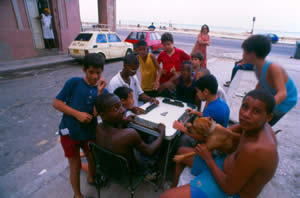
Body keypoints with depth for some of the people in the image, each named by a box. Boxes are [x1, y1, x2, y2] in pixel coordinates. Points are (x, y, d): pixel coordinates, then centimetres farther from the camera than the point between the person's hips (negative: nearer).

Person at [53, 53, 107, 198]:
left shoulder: (103, 91, -6)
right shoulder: (73, 83, -12)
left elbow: (97, 113, -16)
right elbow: (56, 102, -10)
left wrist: (100, 92, -25)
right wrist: (77, 114, -21)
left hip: (90, 133, 3)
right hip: (70, 133, -3)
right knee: (75, 166, 12)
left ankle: (91, 178, 55)